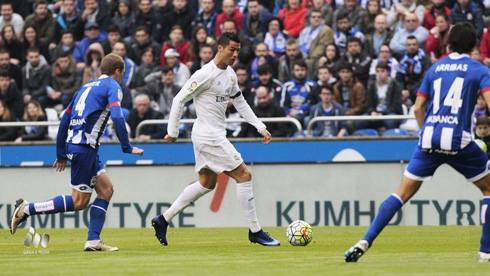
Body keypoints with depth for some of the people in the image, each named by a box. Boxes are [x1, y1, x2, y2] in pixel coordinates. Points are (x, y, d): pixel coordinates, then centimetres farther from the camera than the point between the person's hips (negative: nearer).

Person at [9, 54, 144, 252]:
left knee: (106, 190, 10)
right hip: (84, 146, -9)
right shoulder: (112, 86, -2)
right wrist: (127, 147, -12)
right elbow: (117, 116, -18)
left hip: (72, 144, 9)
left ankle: (93, 241, 3)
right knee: (79, 202, -3)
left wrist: (61, 154, 24)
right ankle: (26, 209, -5)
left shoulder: (87, 86, 22)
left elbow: (65, 120, 21)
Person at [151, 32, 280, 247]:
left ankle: (163, 220, 23)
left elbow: (240, 103, 22)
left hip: (215, 136, 10)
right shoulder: (206, 74, -17)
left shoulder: (230, 74, 10)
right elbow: (179, 100, -14)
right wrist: (172, 132, -11)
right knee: (244, 176, -10)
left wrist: (260, 127, 15)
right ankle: (255, 231, -3)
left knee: (206, 184, 18)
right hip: (209, 137, -10)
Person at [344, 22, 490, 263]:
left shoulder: (435, 68, 17)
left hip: (429, 138, 3)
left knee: (403, 193, 7)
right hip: (459, 141, -3)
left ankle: (365, 241, -7)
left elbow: (418, 107, 17)